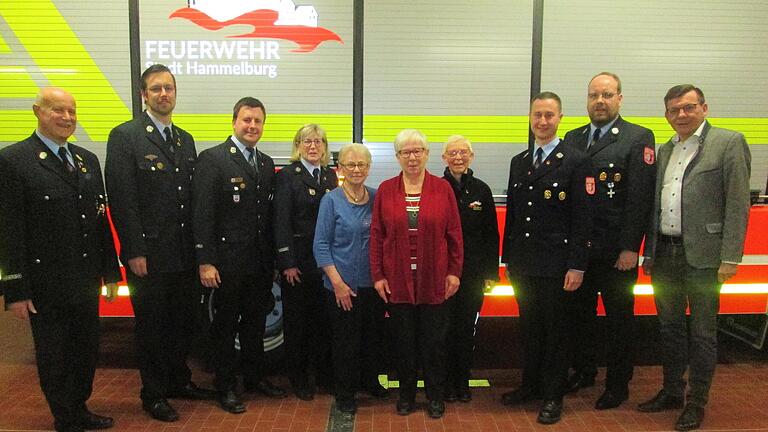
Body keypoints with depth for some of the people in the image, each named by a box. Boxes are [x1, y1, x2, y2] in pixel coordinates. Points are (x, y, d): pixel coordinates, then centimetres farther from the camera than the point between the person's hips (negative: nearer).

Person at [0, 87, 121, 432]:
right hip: (46, 284, -5)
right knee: (53, 356, 10)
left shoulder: (87, 160, 9)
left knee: (86, 351, 17)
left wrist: (110, 271, 11)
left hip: (86, 282, 6)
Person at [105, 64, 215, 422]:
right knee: (151, 325, 8)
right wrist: (134, 252, -15)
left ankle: (179, 381, 34)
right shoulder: (125, 137, -7)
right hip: (148, 254, -6)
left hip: (184, 254, 6)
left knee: (183, 321, 16)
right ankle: (153, 394, 25)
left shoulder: (185, 140, 13)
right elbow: (122, 200, -12)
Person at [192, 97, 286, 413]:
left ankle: (255, 377, 34)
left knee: (255, 322, 18)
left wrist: (273, 258, 8)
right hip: (228, 262, -6)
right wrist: (205, 261, -17)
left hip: (261, 262, 6)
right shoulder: (212, 159, -9)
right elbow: (202, 214, -13)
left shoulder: (267, 164, 11)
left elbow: (269, 213, 12)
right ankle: (226, 387, 24)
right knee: (225, 325, 9)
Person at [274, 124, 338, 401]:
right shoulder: (287, 176, -5)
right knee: (297, 318, 7)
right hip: (298, 257, -4)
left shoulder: (330, 175, 10)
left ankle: (324, 373, 26)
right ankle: (298, 378, 22)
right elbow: (281, 222, -9)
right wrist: (287, 263, -13)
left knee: (324, 316, 10)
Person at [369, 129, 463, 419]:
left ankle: (436, 396, 27)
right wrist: (377, 275, -2)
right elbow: (377, 235, 1)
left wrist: (454, 272, -2)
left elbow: (454, 234, 1)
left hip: (434, 280, 0)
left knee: (434, 341, 9)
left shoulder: (443, 188, 0)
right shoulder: (385, 190, 1)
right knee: (404, 341, 11)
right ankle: (406, 394, 29)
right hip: (398, 280, 1)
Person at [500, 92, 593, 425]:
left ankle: (553, 396, 22)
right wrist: (508, 258, 12)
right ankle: (530, 385, 32)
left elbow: (582, 219, -10)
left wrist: (577, 266, -13)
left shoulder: (576, 161, -6)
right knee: (529, 328, 16)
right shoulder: (518, 162, 12)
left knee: (554, 330, 7)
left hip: (556, 264, -5)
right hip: (522, 264, 5)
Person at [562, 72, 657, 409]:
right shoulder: (572, 139, 9)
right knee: (580, 313, 16)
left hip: (616, 251, -4)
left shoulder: (639, 138, -5)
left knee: (619, 318, 10)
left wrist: (630, 248, -15)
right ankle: (584, 371, 35)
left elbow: (640, 198, -11)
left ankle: (617, 384, 26)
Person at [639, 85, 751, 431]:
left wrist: (730, 259, -14)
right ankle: (672, 392, 30)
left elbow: (738, 204, -9)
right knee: (670, 327, 15)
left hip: (702, 255, -6)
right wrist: (649, 253, 12)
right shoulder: (664, 151, 14)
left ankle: (697, 402, 20)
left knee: (702, 332, 6)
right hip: (664, 255, 6)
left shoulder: (729, 142, -4)